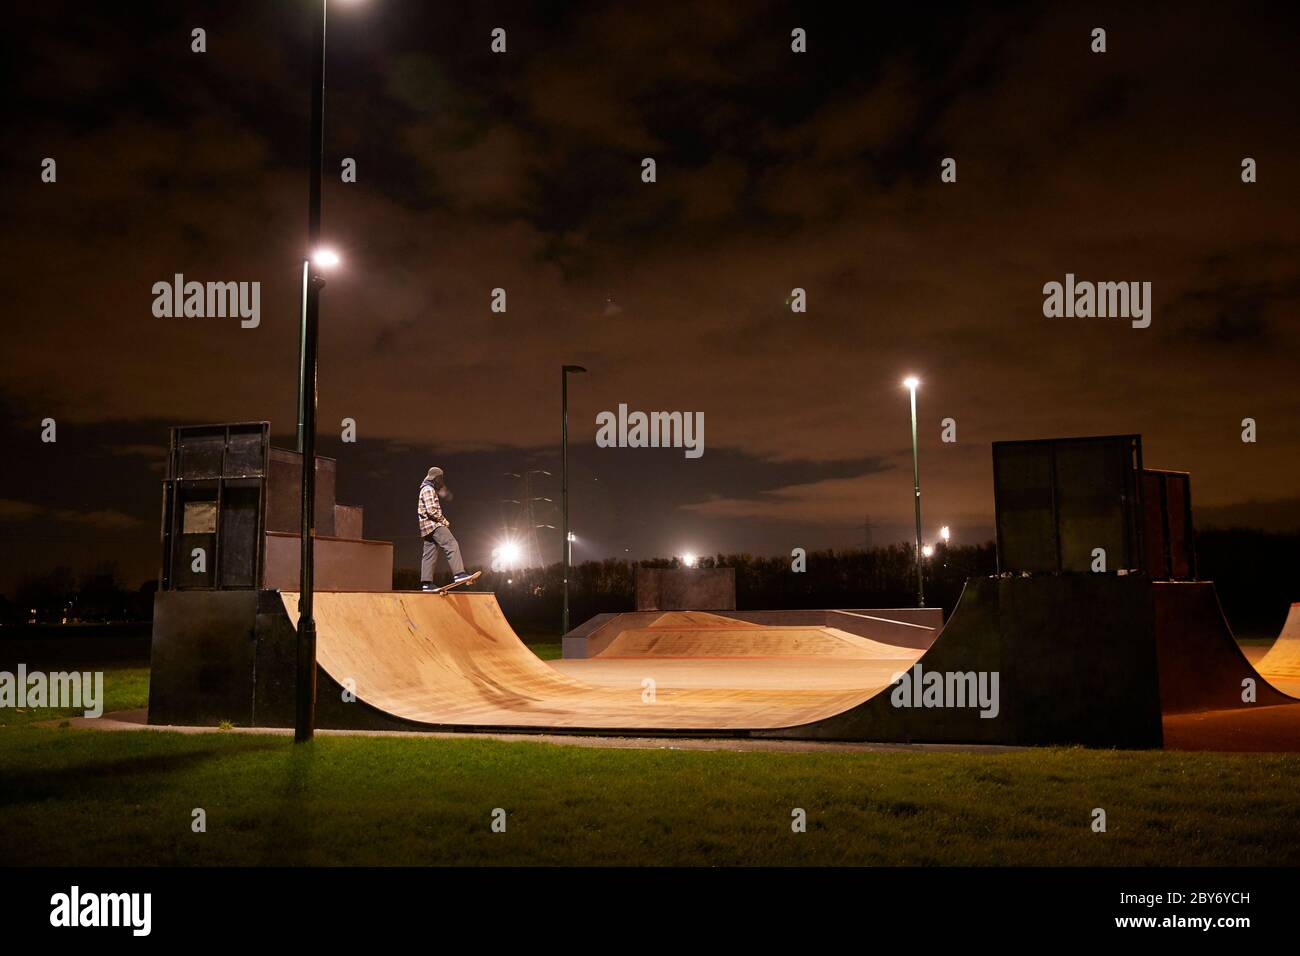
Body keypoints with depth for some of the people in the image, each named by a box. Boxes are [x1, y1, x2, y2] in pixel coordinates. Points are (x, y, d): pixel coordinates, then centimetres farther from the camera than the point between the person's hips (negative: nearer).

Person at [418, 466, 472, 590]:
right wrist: (445, 521, -12)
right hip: (433, 524, -11)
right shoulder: (428, 489, -8)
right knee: (452, 546, -18)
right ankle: (459, 574, -29)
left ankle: (426, 583, 4)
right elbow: (431, 510, -18)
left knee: (429, 554, 7)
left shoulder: (431, 490, 25)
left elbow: (448, 497, 34)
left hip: (428, 528, 11)